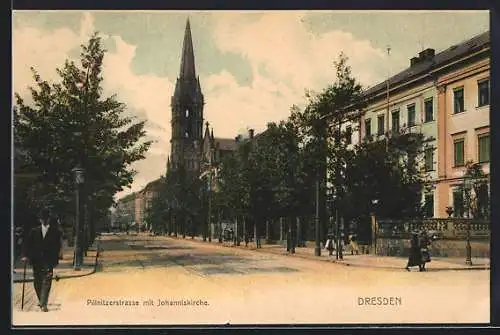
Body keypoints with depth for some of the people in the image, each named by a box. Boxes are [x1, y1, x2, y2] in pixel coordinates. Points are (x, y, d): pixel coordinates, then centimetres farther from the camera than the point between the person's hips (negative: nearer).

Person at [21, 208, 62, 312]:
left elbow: (58, 246, 0)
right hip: (36, 261, 3)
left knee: (46, 282, -13)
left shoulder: (55, 231, 1)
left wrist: (55, 259, -7)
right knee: (37, 282, 10)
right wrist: (25, 256, -8)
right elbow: (27, 244, 6)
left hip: (48, 261, -3)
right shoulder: (34, 231, 8)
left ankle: (43, 304, -18)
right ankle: (41, 301, 27)